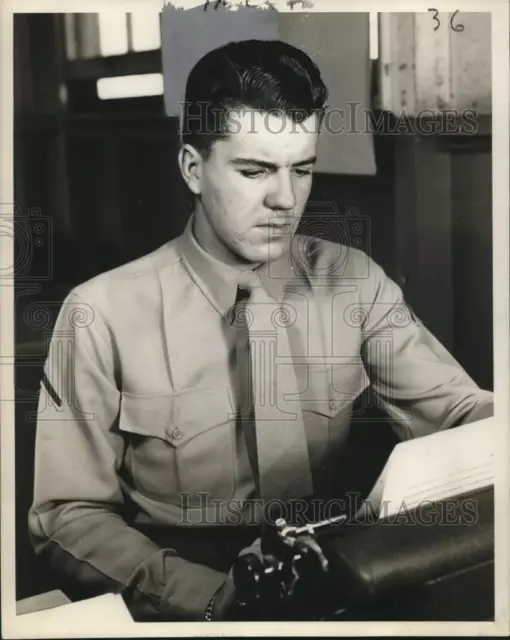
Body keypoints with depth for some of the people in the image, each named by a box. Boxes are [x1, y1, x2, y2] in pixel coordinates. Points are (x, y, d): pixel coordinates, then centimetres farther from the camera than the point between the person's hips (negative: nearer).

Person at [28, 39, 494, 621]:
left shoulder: (354, 283, 0)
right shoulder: (104, 314, -10)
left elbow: (460, 413, -1)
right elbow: (65, 515, -7)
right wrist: (215, 596, -21)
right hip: (179, 605, -1)